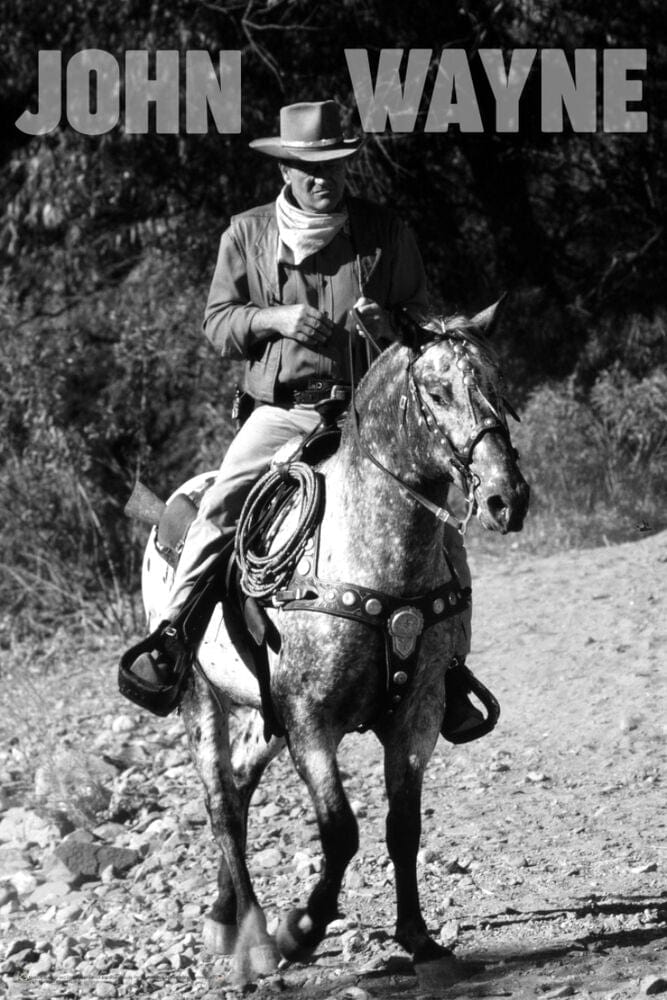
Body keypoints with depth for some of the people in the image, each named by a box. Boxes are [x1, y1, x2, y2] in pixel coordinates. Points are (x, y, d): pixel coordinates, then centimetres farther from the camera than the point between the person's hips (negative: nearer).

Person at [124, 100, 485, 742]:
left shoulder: (385, 234, 5)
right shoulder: (247, 236, 5)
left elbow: (424, 321, 12)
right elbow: (216, 323, 6)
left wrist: (390, 323, -12)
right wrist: (275, 318, -13)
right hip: (281, 410, 0)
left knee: (439, 525, -13)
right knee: (218, 507, -23)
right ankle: (170, 633, -12)